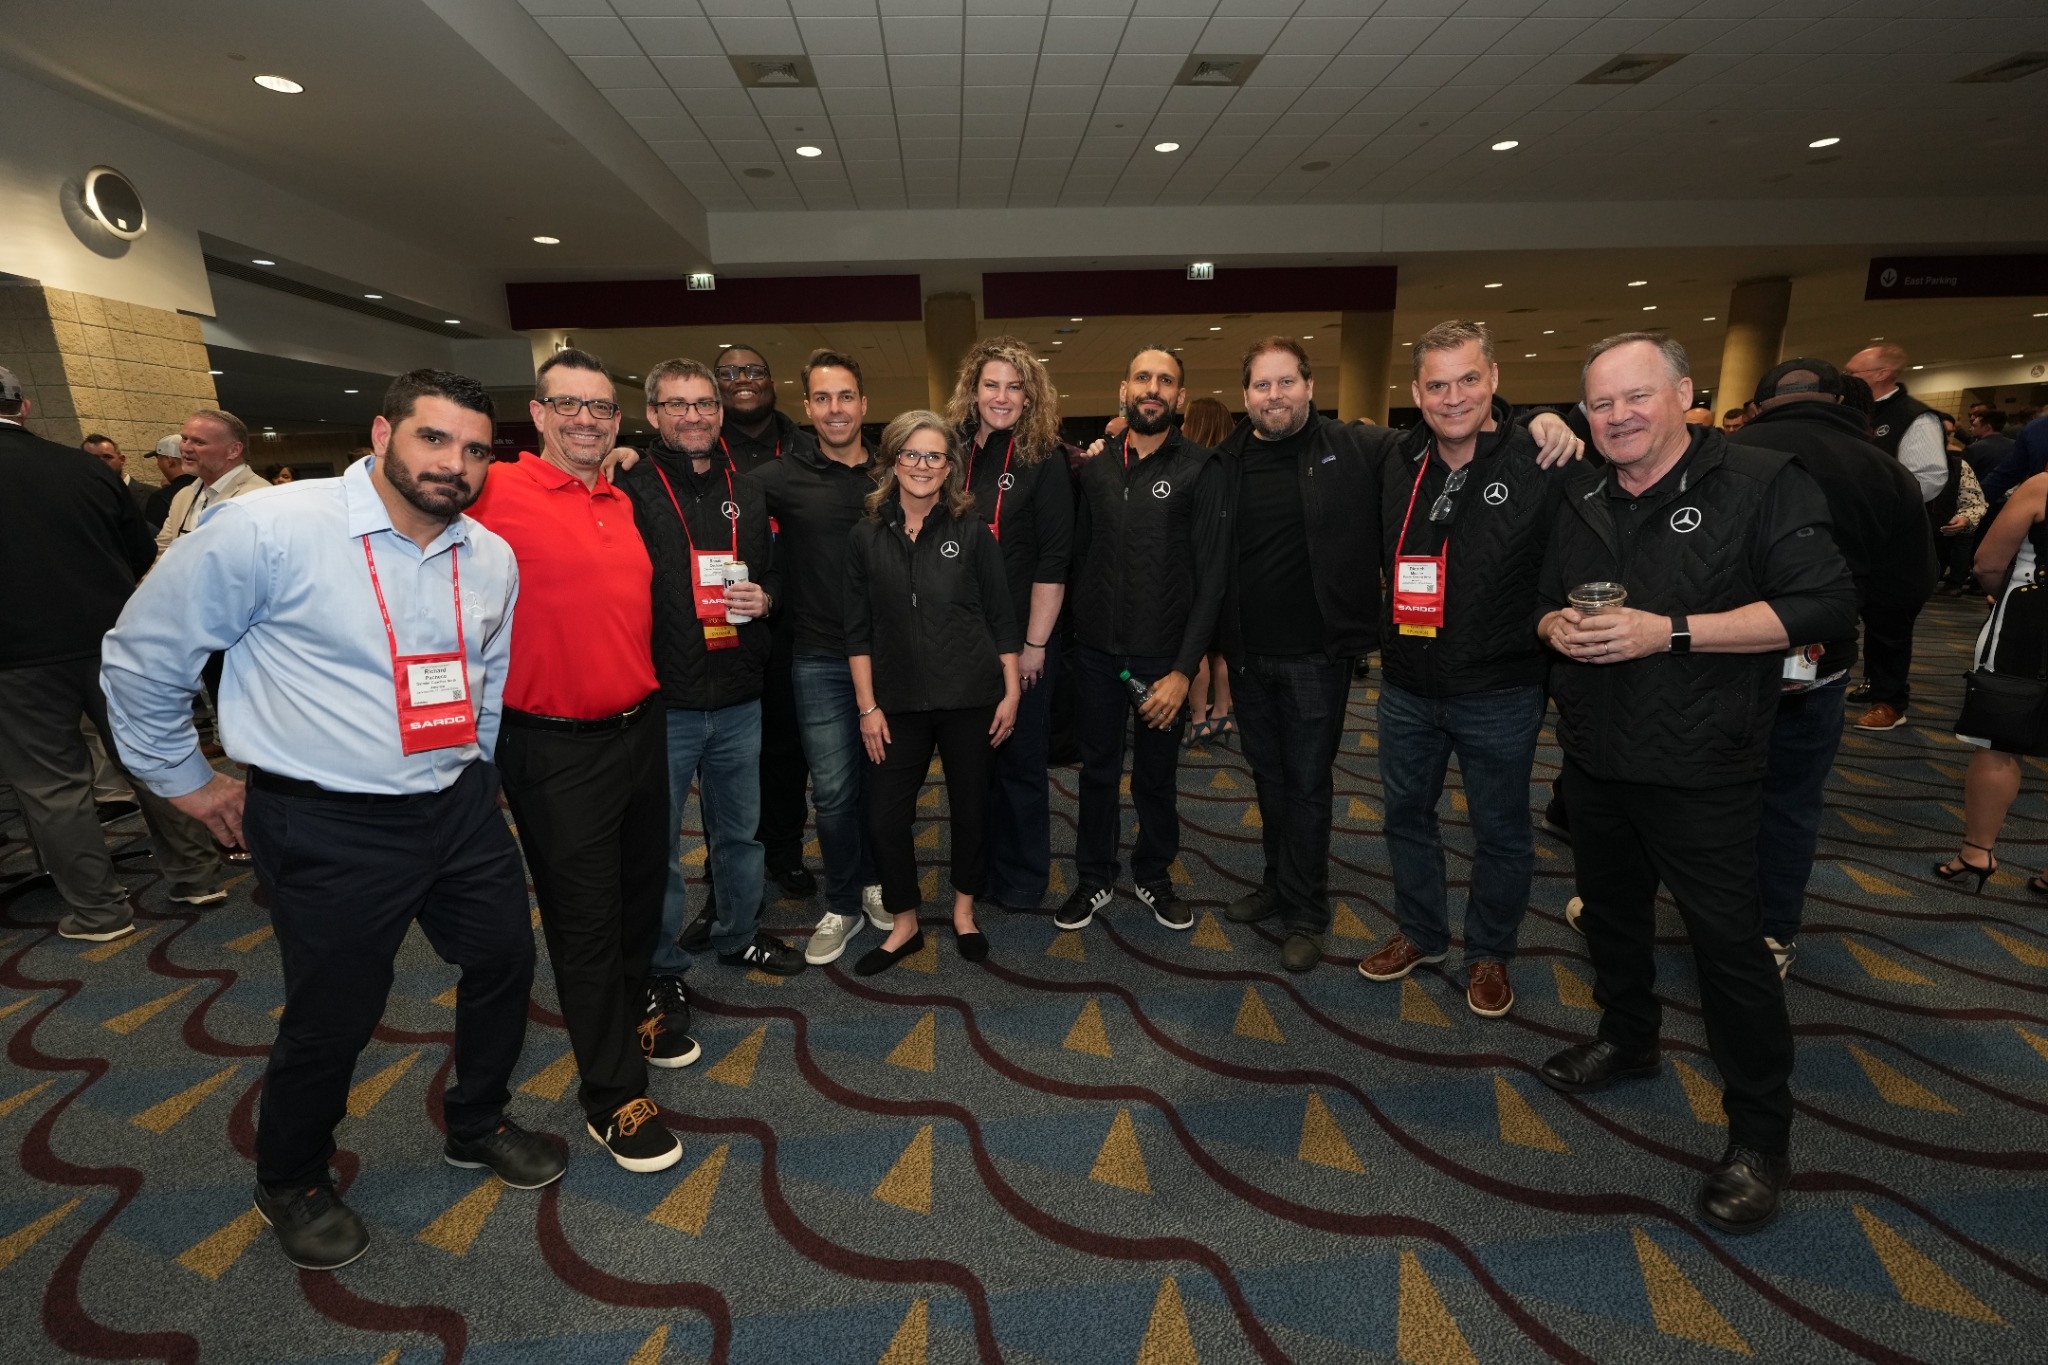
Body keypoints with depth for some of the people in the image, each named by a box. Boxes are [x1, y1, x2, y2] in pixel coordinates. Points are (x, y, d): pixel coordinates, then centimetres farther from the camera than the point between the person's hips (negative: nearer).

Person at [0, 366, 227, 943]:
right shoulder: (85, 468, 1)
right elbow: (143, 554, 10)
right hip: (112, 641, 3)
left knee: (53, 782, 6)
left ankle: (97, 909, 13)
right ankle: (197, 874, 19)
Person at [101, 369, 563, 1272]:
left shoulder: (493, 559, 2)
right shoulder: (268, 530, -15)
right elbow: (141, 656, -4)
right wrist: (183, 778, 4)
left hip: (460, 809, 6)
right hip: (328, 828, -5)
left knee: (505, 962, 16)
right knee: (331, 1018, 10)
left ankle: (477, 1126, 43)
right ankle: (292, 1185, 41)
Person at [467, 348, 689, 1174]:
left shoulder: (621, 502, 10)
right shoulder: (497, 495, -11)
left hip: (641, 725, 7)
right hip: (557, 747, -7)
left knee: (642, 887, 21)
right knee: (584, 916, 5)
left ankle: (630, 1013, 47)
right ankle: (613, 1097, 22)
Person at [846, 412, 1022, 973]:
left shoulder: (972, 530, -2)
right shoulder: (867, 536, 1)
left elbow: (1002, 617, 1)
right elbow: (858, 630, 3)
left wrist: (1011, 692, -2)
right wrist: (867, 706, -1)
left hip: (970, 697, -1)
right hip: (898, 702, 1)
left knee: (970, 806, 11)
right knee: (885, 817, 3)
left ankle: (964, 908, 36)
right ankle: (904, 923, 26)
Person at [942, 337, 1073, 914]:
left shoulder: (1043, 460, -5)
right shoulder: (953, 453, 5)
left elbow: (1053, 561, -9)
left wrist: (1034, 645, -12)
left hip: (1022, 642, -4)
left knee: (1019, 763, 8)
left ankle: (1020, 884, 27)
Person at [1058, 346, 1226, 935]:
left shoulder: (1200, 468, -5)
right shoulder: (1095, 468, 6)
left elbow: (1211, 573, -9)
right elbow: (1078, 555, 8)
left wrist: (1184, 668, -14)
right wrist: (1070, 633, -2)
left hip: (1161, 655, -2)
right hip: (1095, 650, 3)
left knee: (1157, 776, 13)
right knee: (1097, 769, 14)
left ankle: (1155, 876, 35)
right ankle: (1094, 879, 32)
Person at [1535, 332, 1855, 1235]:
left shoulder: (1759, 483, -9)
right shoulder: (1580, 500, 9)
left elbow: (1825, 604, -17)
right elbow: (1546, 601, 18)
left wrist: (1669, 632, -24)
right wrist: (1557, 627, -6)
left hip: (1700, 768, -6)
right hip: (1595, 757, 6)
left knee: (1729, 943, 2)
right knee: (1610, 911, 20)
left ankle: (1760, 1135, 20)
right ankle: (1627, 1038, 42)